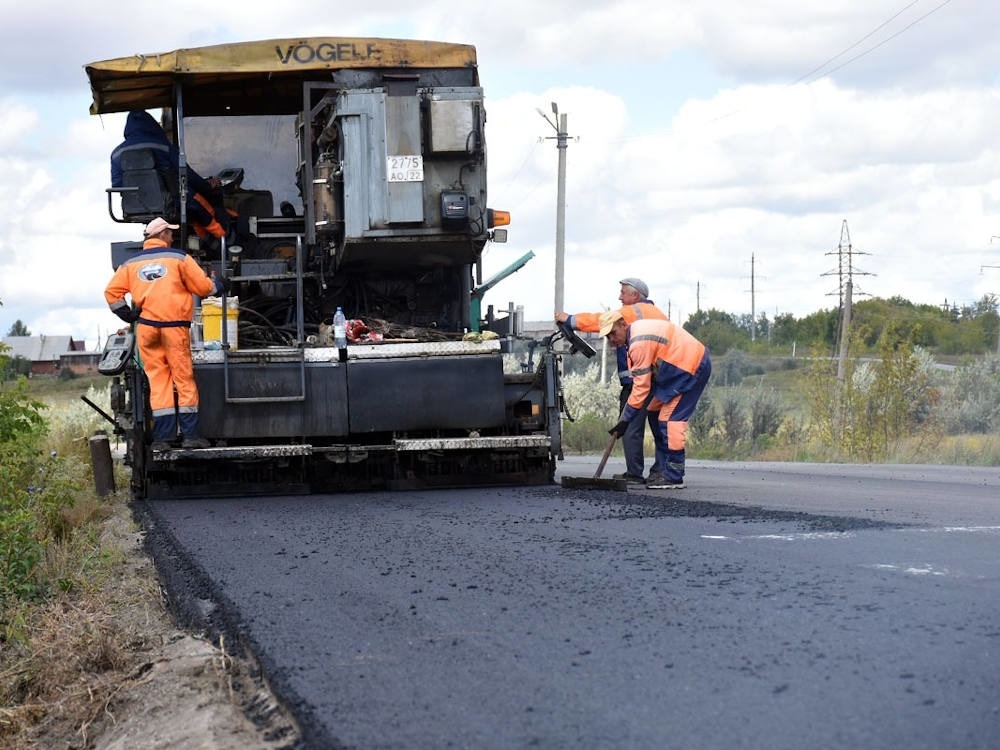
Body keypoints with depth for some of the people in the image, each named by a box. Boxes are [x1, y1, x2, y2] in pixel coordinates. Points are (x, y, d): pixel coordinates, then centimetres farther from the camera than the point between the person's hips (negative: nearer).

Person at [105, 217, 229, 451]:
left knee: (157, 380, 6)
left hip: (146, 328, 3)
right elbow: (203, 286, 1)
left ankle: (162, 438, 1)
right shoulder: (179, 258, 2)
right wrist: (219, 287, 21)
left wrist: (128, 316, 15)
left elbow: (112, 293, 6)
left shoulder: (130, 264, 11)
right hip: (175, 327, -3)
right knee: (184, 378, 3)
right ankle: (190, 435, 2)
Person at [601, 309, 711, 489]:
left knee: (670, 418, -12)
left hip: (691, 368, -11)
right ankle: (662, 468, 17)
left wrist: (625, 420, -15)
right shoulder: (637, 331, 9)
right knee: (656, 412, 11)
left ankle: (673, 477, -10)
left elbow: (641, 387, -21)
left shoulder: (640, 343, -23)